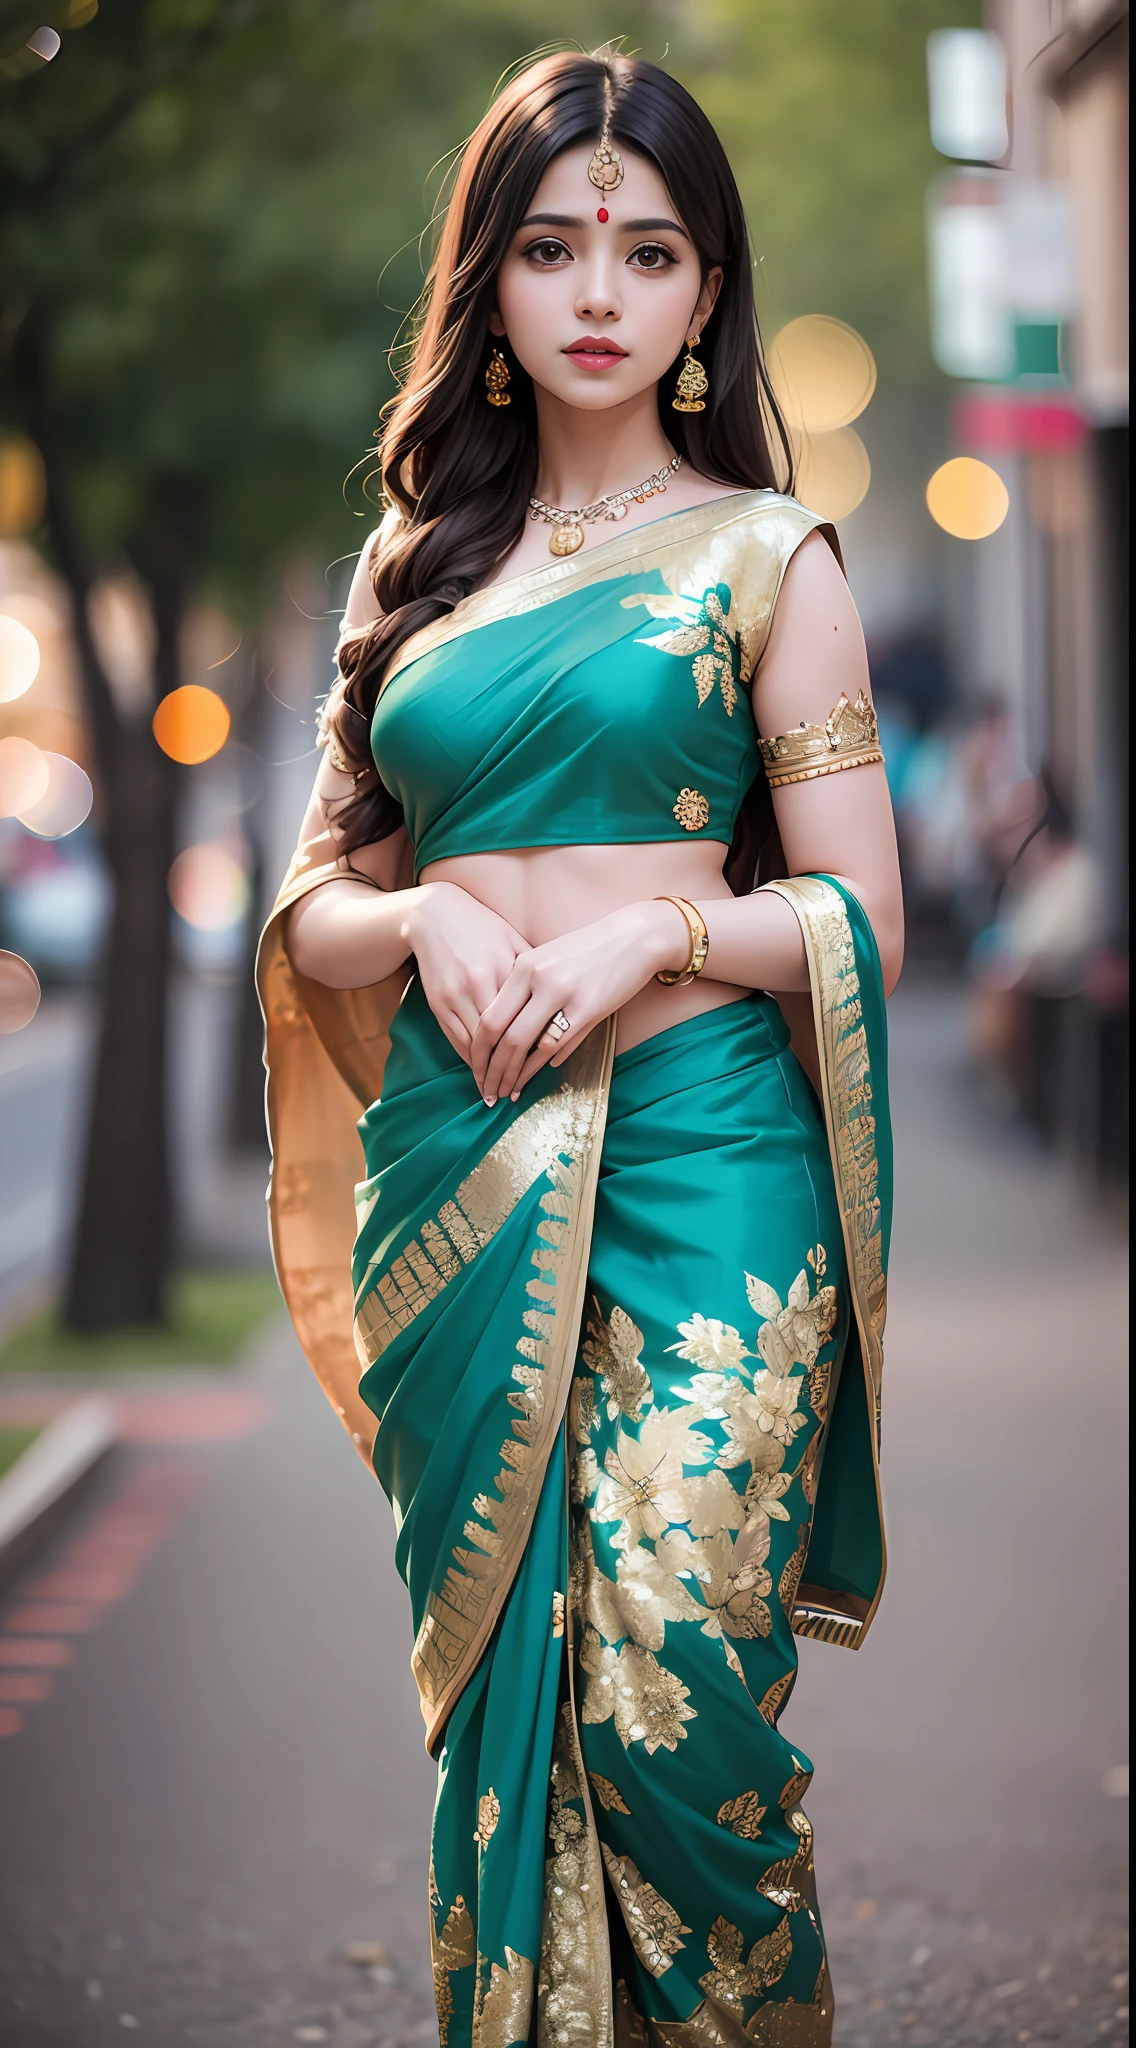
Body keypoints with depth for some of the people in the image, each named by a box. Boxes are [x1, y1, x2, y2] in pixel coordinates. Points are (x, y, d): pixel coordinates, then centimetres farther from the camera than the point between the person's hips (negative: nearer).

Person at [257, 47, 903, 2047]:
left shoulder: (766, 555, 4)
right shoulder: (418, 565, 14)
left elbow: (863, 917, 2)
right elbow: (313, 905, 14)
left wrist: (653, 929, -15)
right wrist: (431, 917, -7)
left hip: (700, 1154, -3)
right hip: (454, 1168, 4)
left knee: (678, 1697, -8)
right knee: (493, 1682, 7)